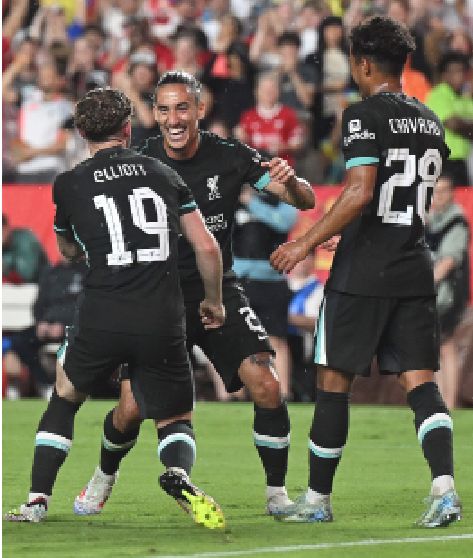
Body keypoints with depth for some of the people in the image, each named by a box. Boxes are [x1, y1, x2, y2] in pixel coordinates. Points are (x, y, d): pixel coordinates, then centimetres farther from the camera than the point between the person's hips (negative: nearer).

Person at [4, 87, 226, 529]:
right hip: (162, 323, 0)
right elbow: (206, 247, 7)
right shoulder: (163, 174, 10)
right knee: (176, 421, 16)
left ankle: (37, 500, 18)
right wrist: (213, 300, 23)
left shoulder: (69, 185, 5)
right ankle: (178, 473, -20)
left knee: (64, 397, 27)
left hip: (100, 322, 0)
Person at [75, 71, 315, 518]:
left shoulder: (229, 157, -7)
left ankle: (277, 494, -1)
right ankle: (103, 479, 23)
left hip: (218, 290, 0)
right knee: (133, 406, -8)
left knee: (266, 387, -18)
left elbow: (305, 201, -6)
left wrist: (290, 182, -30)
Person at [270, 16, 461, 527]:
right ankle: (444, 488, -17)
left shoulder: (365, 115, -10)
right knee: (420, 382, 2)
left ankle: (317, 499, 12)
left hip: (362, 273, -6)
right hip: (414, 271, 6)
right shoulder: (430, 122, 13)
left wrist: (305, 244, -17)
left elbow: (361, 192, -21)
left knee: (333, 379, 5)